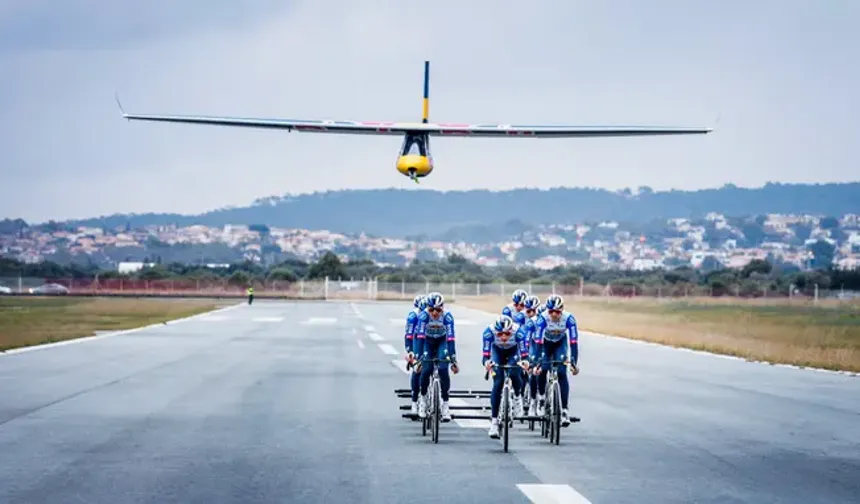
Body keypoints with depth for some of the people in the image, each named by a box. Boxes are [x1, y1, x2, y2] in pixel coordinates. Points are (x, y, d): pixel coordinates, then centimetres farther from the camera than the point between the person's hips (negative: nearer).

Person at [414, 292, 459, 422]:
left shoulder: (447, 316, -30)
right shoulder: (423, 316, -29)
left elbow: (451, 338, -33)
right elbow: (420, 337, -32)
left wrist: (453, 360, -37)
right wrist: (418, 358, -39)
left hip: (442, 342, 0)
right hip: (427, 342, 1)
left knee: (443, 370, -19)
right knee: (426, 370, -15)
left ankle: (445, 404, -9)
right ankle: (423, 398, 12)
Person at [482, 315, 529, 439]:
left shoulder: (518, 331, -36)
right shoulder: (489, 331, -36)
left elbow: (524, 349, -39)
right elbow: (486, 350, -40)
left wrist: (525, 361, -60)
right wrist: (487, 361, -61)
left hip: (513, 352, 0)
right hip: (497, 352, 0)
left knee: (514, 374, -28)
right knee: (498, 383, -13)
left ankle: (518, 397, 5)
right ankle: (494, 420, -8)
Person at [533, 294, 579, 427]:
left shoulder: (569, 318, -33)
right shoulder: (542, 318, -34)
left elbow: (573, 341, -35)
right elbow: (538, 341, -38)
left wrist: (573, 362, -42)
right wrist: (537, 362, -46)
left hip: (561, 343, 0)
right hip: (546, 343, 0)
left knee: (562, 374, -14)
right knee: (542, 370, -16)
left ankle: (564, 410, -13)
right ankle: (541, 398, 11)